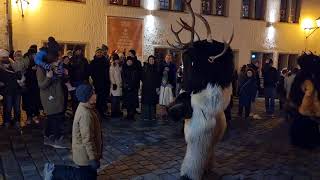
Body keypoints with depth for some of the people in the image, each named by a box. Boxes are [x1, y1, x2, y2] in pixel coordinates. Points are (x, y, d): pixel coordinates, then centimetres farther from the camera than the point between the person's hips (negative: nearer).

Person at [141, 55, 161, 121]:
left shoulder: (156, 68, 8)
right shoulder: (145, 67, 6)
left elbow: (158, 78, 5)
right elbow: (142, 77, 5)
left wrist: (157, 87, -2)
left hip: (154, 88, 1)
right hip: (146, 88, -1)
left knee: (153, 103, 2)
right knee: (146, 102, -3)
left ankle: (152, 116, 9)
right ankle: (145, 116, 2)